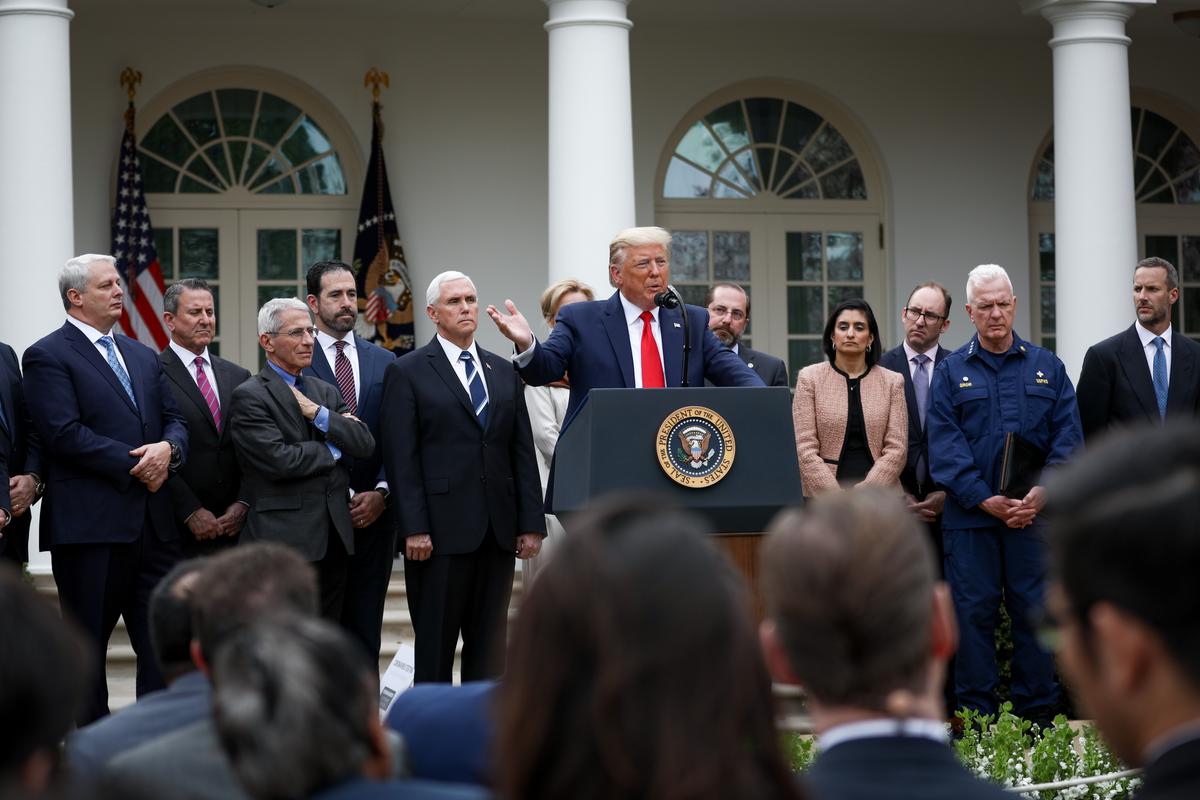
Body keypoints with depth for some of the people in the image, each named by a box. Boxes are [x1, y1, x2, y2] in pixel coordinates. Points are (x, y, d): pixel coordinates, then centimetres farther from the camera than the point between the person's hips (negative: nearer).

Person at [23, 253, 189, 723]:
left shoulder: (144, 357, 19)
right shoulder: (48, 356, -4)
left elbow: (175, 419, 14)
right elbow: (65, 434, -15)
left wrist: (168, 448, -9)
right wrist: (134, 464, -15)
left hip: (153, 521, 6)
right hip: (90, 523, -6)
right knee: (88, 646, 3)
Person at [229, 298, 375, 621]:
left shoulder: (326, 393, 16)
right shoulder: (249, 396, -6)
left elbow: (365, 444, 4)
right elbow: (279, 460, -17)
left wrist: (318, 413, -9)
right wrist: (333, 449, -2)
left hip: (334, 539, 7)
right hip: (283, 542, -7)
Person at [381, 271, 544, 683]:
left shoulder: (504, 372, 15)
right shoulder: (407, 372, 0)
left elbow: (523, 451, 13)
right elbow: (401, 457, -6)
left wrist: (531, 522, 5)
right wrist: (413, 528, -13)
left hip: (498, 530, 5)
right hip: (439, 530, -5)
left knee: (489, 645, 7)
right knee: (435, 647, 0)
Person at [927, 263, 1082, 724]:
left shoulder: (1047, 368, 11)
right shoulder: (951, 373, 7)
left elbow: (1067, 437, 4)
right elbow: (945, 446, -2)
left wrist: (1043, 492, -11)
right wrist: (985, 499, -13)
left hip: (1034, 511, 1)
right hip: (970, 515, -1)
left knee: (1035, 612, 2)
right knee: (973, 614, 0)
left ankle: (1037, 717, 9)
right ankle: (975, 719, 6)